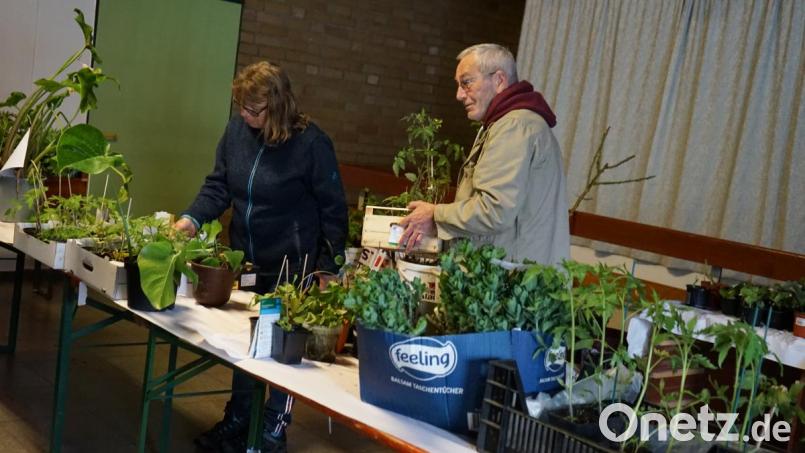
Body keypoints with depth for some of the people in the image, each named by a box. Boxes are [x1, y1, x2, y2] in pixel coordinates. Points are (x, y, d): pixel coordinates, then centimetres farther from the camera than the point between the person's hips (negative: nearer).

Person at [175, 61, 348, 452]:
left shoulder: (310, 142, -18)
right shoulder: (236, 130, -3)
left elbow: (332, 209, -13)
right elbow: (218, 185, 6)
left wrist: (328, 267, -13)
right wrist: (192, 218, -12)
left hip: (293, 266, -6)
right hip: (246, 260, 6)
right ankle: (238, 420, 34)